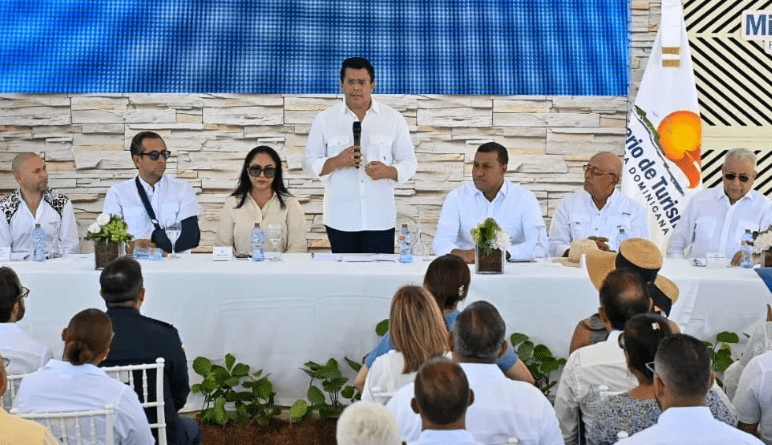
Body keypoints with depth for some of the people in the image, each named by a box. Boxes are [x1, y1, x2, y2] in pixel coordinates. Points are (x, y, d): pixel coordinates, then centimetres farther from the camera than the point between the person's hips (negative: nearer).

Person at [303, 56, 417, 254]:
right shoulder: (325, 119, 7)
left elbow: (409, 162, 7)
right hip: (340, 219, 1)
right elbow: (309, 162, 6)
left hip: (380, 218, 0)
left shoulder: (393, 119, 6)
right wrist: (336, 162, -13)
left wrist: (388, 171, -15)